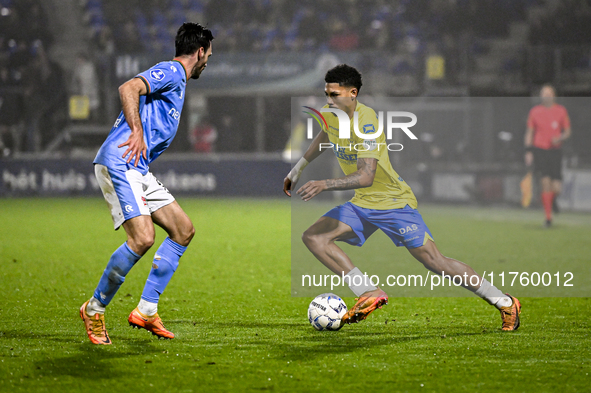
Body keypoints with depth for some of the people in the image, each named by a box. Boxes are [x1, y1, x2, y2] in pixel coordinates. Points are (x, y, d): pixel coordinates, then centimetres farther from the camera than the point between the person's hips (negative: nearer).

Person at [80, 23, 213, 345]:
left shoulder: (176, 80, 26)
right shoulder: (170, 72, -5)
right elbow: (128, 88, -22)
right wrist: (137, 132, -28)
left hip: (136, 168, 11)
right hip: (118, 163, -10)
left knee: (183, 229, 6)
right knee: (142, 238, -20)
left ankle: (146, 310, 4)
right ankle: (94, 310, -6)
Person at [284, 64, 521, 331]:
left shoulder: (366, 121, -25)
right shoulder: (331, 114, -1)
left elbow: (366, 176, -34)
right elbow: (325, 136, 26)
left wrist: (324, 185, -42)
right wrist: (298, 169, 27)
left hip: (393, 202, -8)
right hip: (362, 204, 8)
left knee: (436, 263, -9)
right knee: (313, 237, -10)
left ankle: (504, 302, 5)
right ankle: (370, 295, -13)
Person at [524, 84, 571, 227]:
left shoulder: (561, 111, 5)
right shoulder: (535, 112, 5)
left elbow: (567, 132, 9)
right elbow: (529, 133, 9)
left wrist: (560, 138, -13)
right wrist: (528, 152, 1)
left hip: (555, 150, 1)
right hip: (539, 150, -1)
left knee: (556, 187, -6)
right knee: (546, 182, -13)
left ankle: (553, 199, 34)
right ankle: (548, 217, -4)